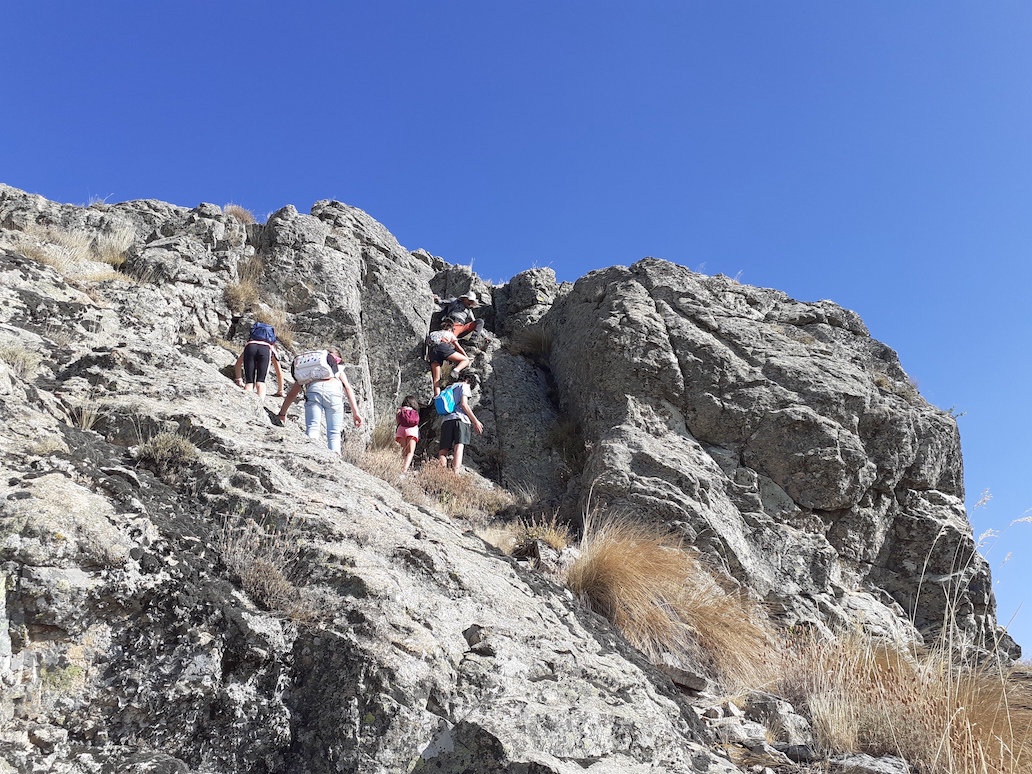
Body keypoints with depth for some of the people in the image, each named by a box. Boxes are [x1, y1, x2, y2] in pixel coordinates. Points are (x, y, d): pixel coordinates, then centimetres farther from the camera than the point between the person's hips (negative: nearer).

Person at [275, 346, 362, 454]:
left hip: (313, 390, 1)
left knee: (312, 428, -7)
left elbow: (291, 394, 38)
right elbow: (348, 388, 21)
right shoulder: (338, 368, 36)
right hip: (334, 391, -1)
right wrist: (355, 412, 14)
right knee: (334, 434, 0)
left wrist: (281, 414, 46)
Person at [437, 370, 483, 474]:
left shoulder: (449, 388, 33)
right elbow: (463, 404, -3)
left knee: (443, 450, -7)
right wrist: (475, 421, -1)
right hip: (459, 419, -5)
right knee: (459, 446, -18)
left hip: (446, 420, 5)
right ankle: (455, 473, -37)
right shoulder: (464, 385, 12)